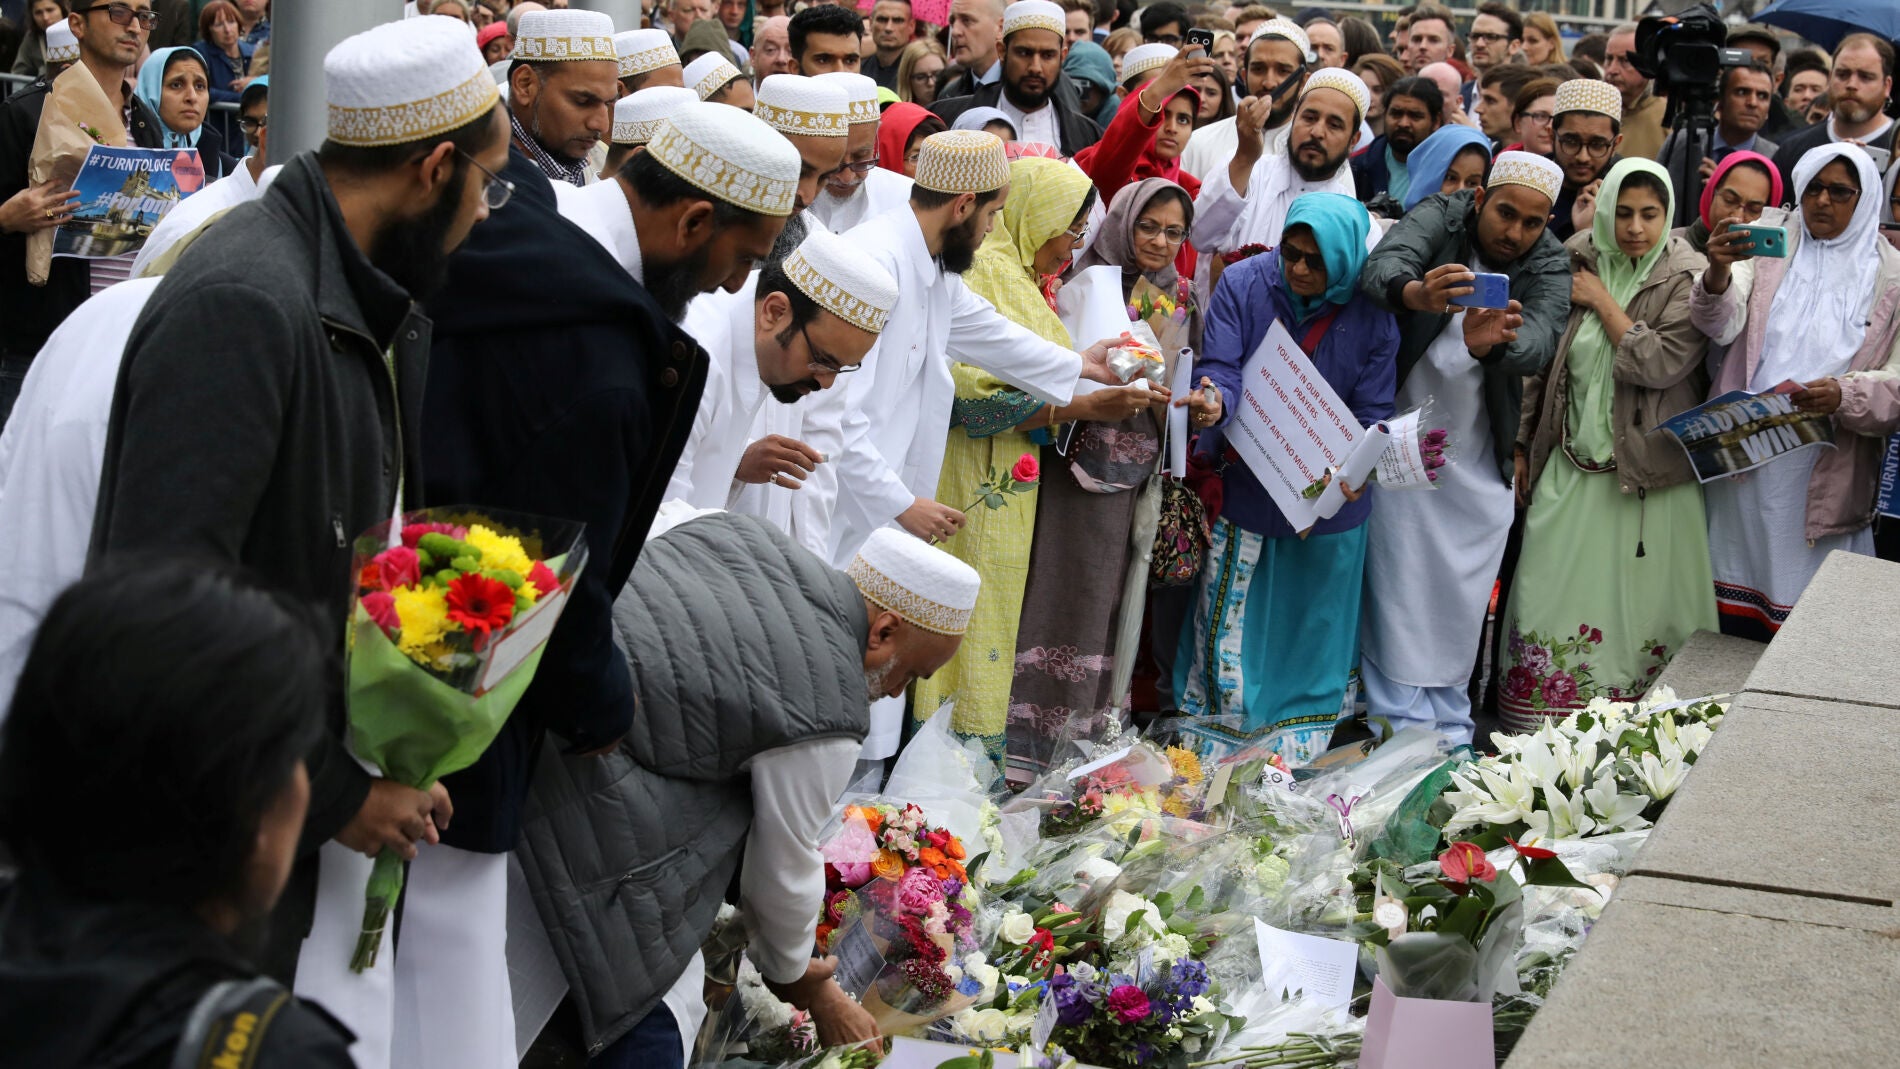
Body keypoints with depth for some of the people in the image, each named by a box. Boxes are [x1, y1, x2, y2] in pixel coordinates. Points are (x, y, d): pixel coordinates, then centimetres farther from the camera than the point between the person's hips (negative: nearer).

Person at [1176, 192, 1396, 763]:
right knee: (1229, 621, 7)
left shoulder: (1371, 316, -10)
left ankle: (1297, 752, 28)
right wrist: (1214, 403, -40)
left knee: (1313, 625, 12)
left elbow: (1372, 415, -8)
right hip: (1243, 485, 0)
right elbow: (1221, 367, -17)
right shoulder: (1244, 283, -10)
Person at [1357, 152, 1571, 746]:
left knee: (1463, 597, 6)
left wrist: (1488, 344, -49)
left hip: (1480, 456, 3)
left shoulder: (1550, 264, -6)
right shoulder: (1439, 217, -10)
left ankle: (1449, 733, 17)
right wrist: (1416, 293, -56)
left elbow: (1540, 343, -25)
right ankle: (1400, 729, 0)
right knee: (1400, 586, -5)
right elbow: (1381, 266, -31)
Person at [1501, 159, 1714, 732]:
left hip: (1648, 475, -3)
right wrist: (1523, 448, 12)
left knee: (1639, 611, -1)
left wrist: (1603, 301, -11)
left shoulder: (1688, 277, -5)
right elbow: (1539, 363, 11)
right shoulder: (1573, 264, 5)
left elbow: (1661, 363, -17)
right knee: (1553, 605, 3)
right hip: (1571, 468, 3)